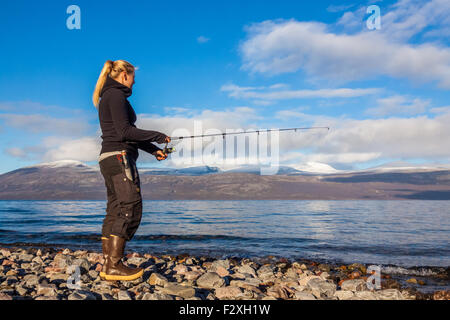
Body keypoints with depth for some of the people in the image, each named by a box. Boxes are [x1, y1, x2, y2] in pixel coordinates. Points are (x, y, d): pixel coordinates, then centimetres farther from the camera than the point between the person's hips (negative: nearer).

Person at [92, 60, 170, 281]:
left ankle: (107, 265, 9)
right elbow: (125, 131, -17)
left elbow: (128, 134, 24)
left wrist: (153, 150, 21)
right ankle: (114, 265, -10)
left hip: (108, 158, 10)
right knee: (131, 209, -11)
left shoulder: (107, 97, 24)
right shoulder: (116, 95, -7)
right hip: (119, 156, -10)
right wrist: (157, 136, -10)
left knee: (115, 211, 7)